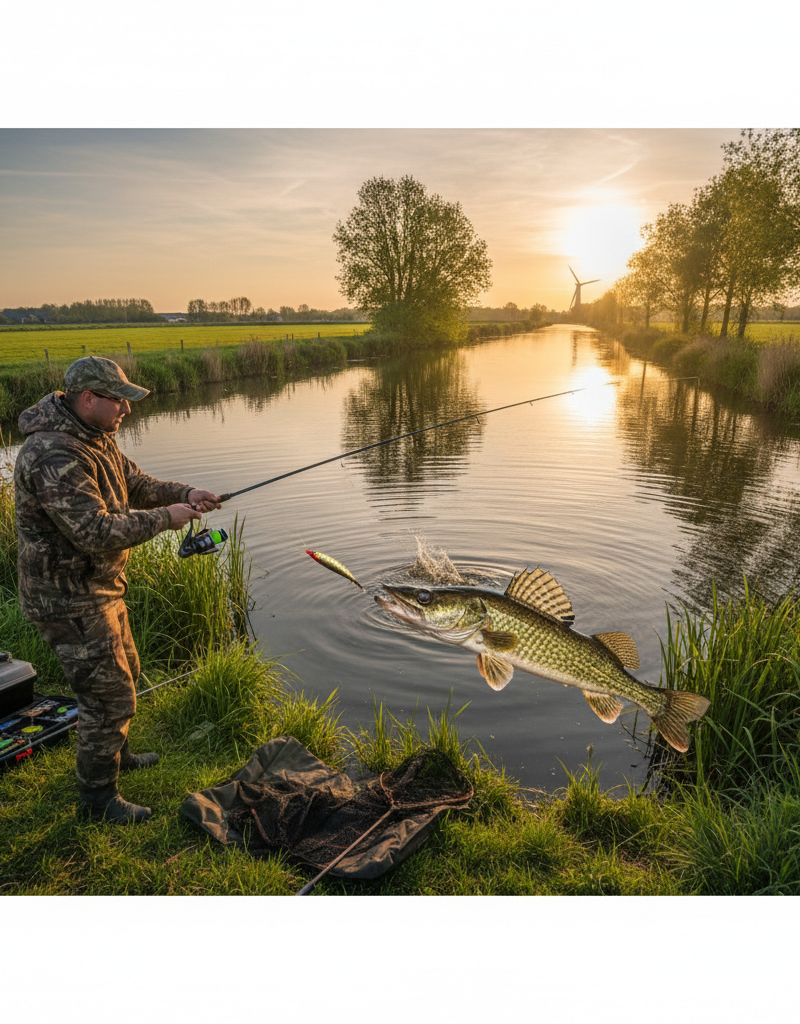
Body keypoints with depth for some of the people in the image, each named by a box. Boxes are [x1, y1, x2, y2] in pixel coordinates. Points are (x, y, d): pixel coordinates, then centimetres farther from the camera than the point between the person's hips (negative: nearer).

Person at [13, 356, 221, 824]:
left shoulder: (97, 437, 5)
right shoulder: (53, 456, -29)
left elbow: (137, 484, 13)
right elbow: (96, 532, -33)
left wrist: (185, 494, -4)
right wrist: (165, 518, -24)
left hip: (100, 585, 11)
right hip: (69, 598, -10)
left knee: (124, 673, 26)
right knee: (110, 695, 0)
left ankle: (114, 754, 48)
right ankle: (98, 797, 20)